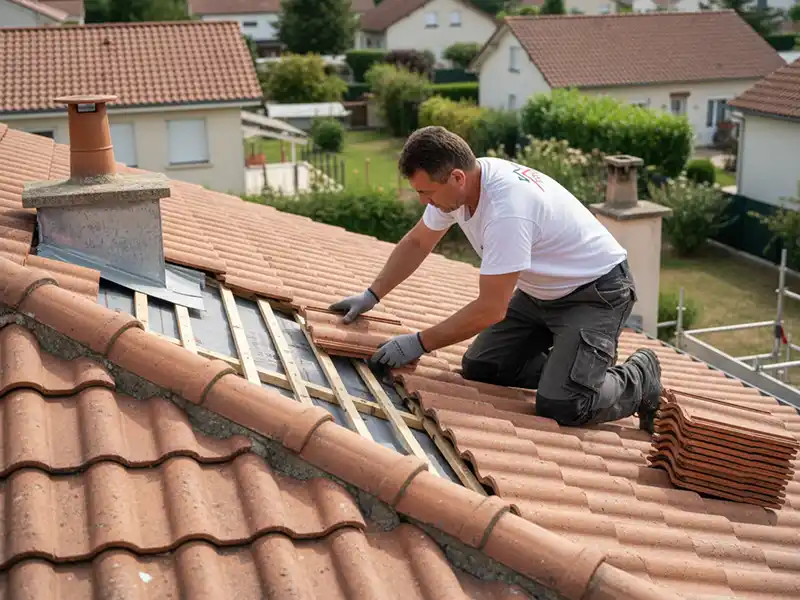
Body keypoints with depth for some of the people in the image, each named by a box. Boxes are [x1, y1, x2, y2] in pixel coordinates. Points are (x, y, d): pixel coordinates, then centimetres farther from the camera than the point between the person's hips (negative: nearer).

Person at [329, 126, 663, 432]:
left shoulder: (506, 208, -36)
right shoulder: (454, 182, -9)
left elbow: (491, 309, -31)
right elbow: (416, 243, 10)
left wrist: (419, 344, -23)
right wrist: (371, 296, 6)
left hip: (595, 292, -9)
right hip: (541, 290, 9)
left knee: (559, 407, -21)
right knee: (478, 369, 1)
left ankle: (640, 378, 7)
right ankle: (569, 366, 19)